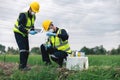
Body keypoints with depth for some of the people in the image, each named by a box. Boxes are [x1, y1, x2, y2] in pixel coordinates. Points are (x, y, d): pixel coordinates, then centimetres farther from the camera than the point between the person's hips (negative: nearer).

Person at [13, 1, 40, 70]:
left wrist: (33, 30, -12)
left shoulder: (33, 16, -1)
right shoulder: (23, 15, -26)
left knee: (27, 49, 4)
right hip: (18, 33, -8)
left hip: (25, 34, 8)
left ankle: (23, 65, 12)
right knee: (23, 48, -18)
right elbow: (20, 27, -29)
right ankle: (22, 66, -16)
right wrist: (29, 32, -36)